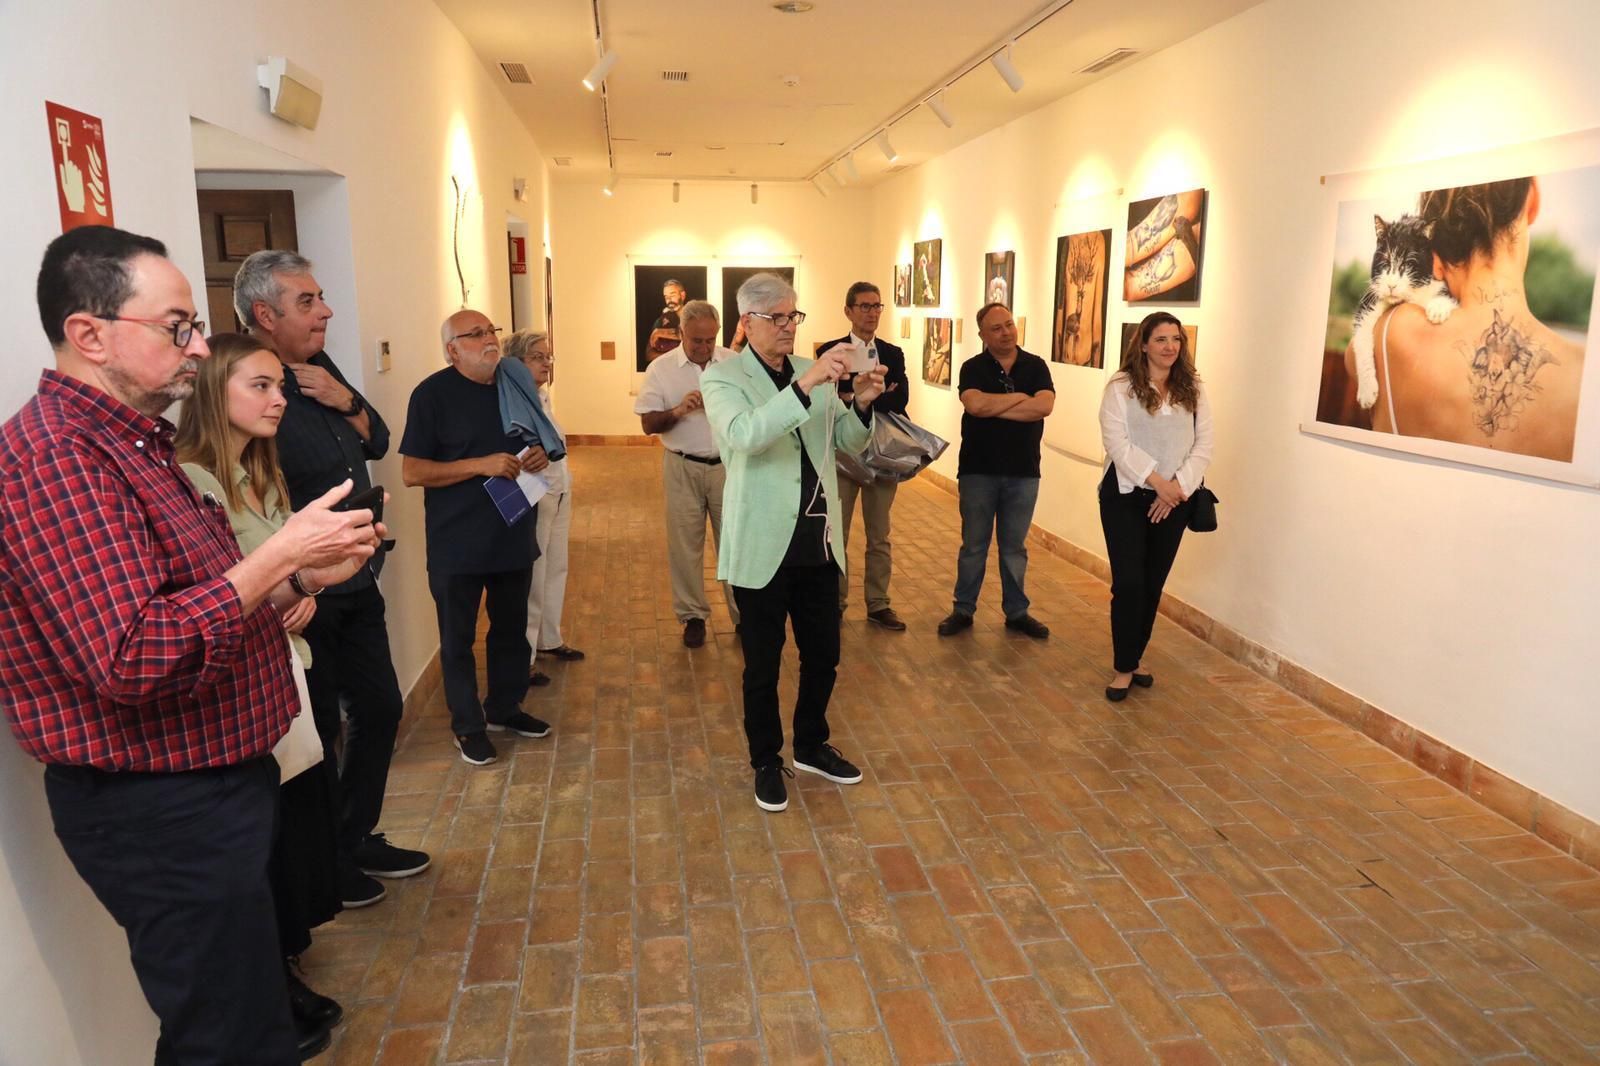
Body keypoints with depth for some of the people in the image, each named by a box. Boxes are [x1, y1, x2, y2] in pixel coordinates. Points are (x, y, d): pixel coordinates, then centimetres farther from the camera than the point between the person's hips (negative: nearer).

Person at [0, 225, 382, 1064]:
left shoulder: (127, 443, 12)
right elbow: (131, 662, -30)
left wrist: (299, 578, 1)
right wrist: (279, 553, -24)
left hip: (206, 784, 10)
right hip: (161, 812, -10)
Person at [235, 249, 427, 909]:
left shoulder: (321, 370, 5)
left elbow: (378, 442, 11)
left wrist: (345, 402, -6)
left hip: (357, 583, 8)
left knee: (380, 709, 18)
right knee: (319, 733, 7)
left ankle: (359, 839, 38)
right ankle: (327, 864, 29)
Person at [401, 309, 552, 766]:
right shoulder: (432, 393, -12)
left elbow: (535, 441, 19)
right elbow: (412, 472, -15)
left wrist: (541, 455, -5)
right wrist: (481, 465, -25)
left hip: (514, 534, 6)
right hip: (457, 543, -5)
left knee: (511, 629, 18)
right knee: (458, 638, 7)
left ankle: (504, 707, 36)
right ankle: (468, 725, 23)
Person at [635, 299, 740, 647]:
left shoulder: (735, 363, 0)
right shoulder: (661, 369, -2)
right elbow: (648, 424, -3)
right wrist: (678, 411, -21)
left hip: (728, 465, 0)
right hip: (682, 468, 0)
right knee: (685, 546, 7)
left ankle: (743, 613, 18)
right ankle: (693, 615, 21)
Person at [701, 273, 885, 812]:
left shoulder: (814, 372, 7)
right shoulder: (722, 377, -8)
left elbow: (850, 442, 9)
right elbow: (744, 434, -28)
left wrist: (862, 404, -12)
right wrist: (805, 386, -36)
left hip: (819, 542, 5)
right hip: (763, 547, -5)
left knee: (823, 656, 16)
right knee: (762, 666, 10)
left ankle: (811, 745, 38)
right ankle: (767, 762, 30)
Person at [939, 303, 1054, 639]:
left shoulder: (1036, 366, 2)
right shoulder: (973, 368, -3)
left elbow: (1044, 406, -15)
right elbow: (975, 404, -22)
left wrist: (994, 408, -15)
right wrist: (1019, 397, -12)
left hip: (1023, 472, 2)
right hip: (978, 470, -1)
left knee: (1015, 547, 12)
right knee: (973, 544, 9)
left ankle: (1016, 612, 23)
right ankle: (963, 609, 21)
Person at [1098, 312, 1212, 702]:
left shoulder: (1193, 390, 8)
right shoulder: (1120, 386, -5)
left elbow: (1203, 445, 2)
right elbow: (1117, 443, -14)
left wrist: (1178, 486, -11)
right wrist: (1156, 480, -17)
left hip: (1172, 501, 4)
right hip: (1125, 495, -4)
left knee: (1153, 585, 9)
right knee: (1128, 583, -6)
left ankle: (1134, 659, 24)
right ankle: (1124, 668, 7)